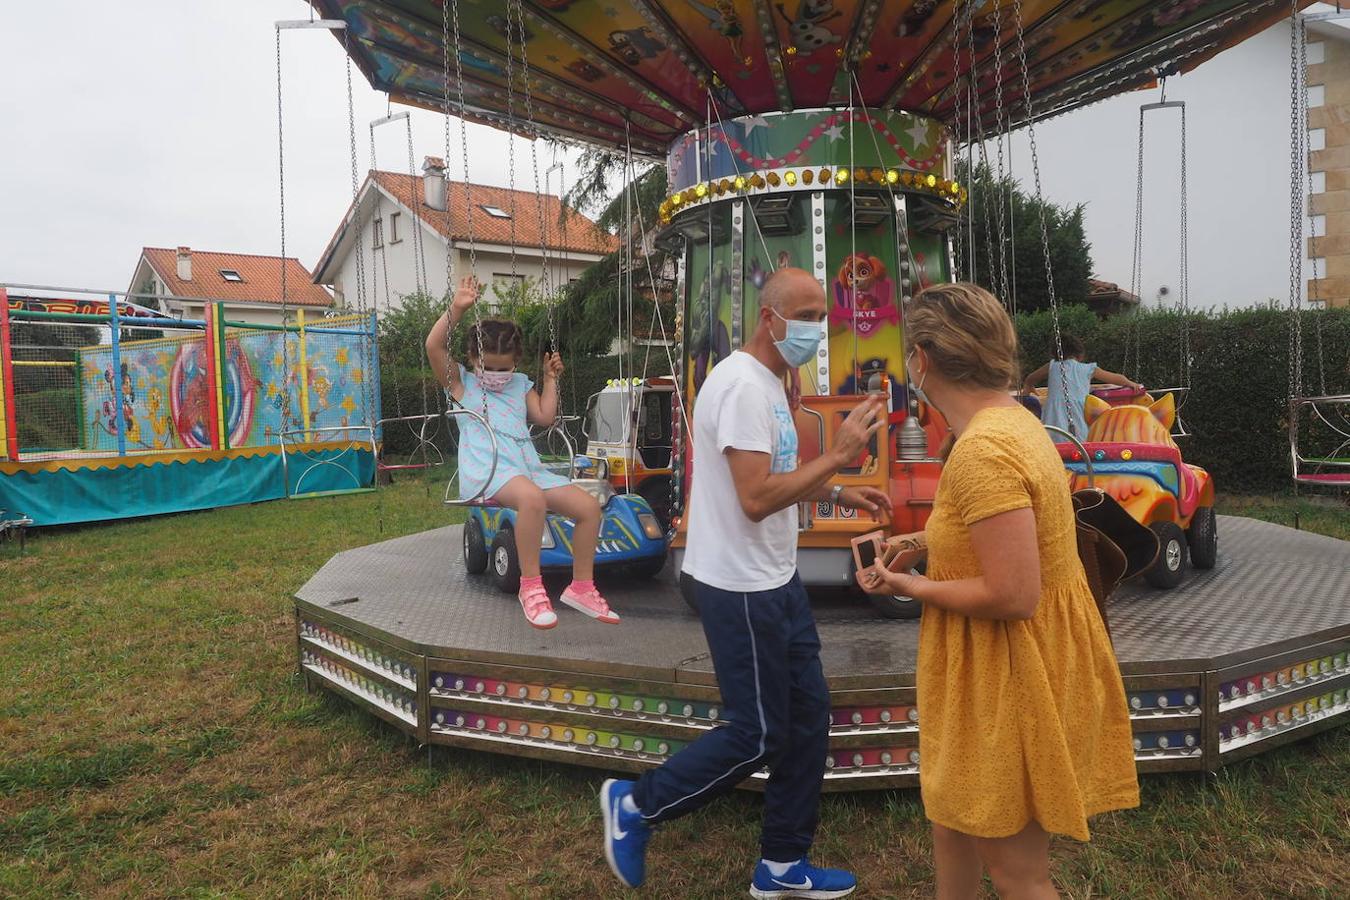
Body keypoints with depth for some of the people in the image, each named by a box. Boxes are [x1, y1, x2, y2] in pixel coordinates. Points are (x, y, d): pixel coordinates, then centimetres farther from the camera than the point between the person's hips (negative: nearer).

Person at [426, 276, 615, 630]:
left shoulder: (521, 385, 25)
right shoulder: (460, 381, 11)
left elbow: (544, 416, 17)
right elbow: (433, 346, -4)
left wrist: (550, 379, 18)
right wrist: (457, 308, -10)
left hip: (529, 469, 6)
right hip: (486, 471, -6)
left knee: (589, 505, -9)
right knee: (531, 497, -39)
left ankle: (581, 587, 3)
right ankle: (530, 586, -26)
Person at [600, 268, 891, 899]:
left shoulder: (768, 382, 13)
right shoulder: (743, 385, -20)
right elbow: (756, 499, -27)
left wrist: (837, 494, 13)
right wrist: (838, 455, -23)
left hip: (776, 582, 10)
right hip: (741, 589, -10)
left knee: (808, 716, 15)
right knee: (757, 736, 2)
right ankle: (635, 805, 22)